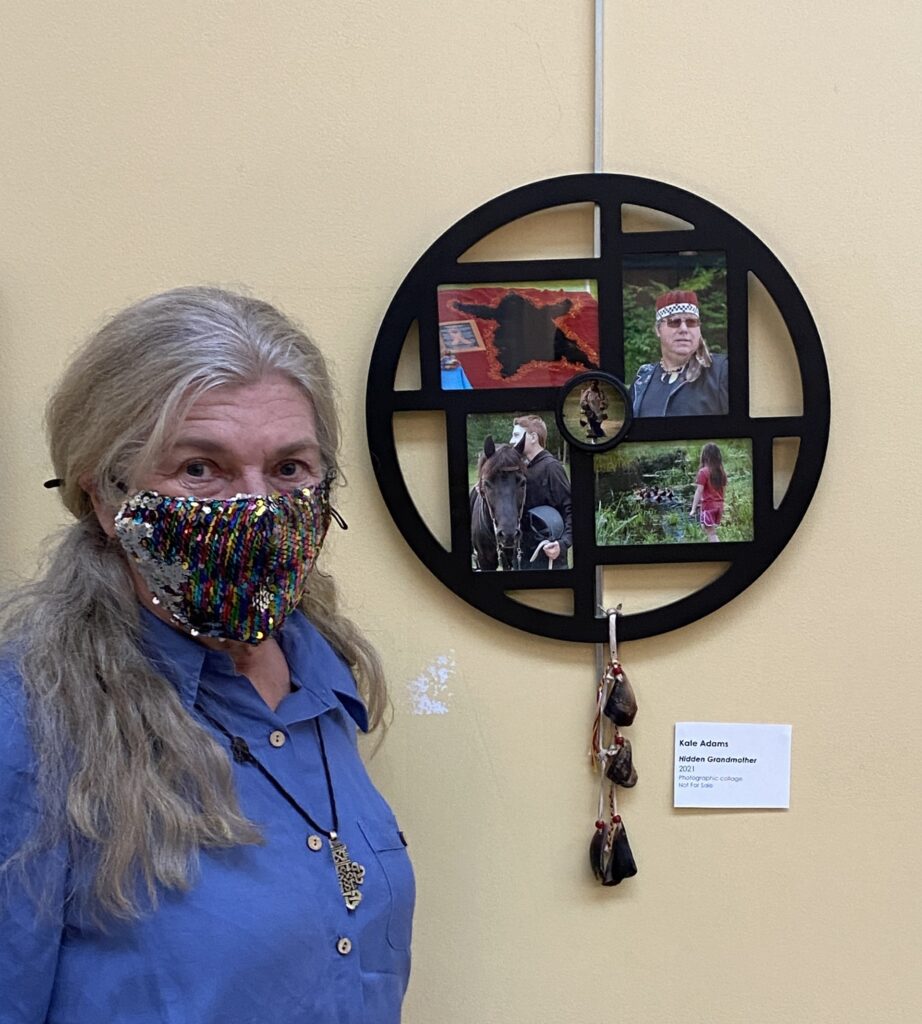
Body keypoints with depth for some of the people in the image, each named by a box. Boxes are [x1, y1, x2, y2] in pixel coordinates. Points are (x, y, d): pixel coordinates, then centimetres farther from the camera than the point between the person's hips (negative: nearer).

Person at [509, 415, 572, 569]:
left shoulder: (551, 467, -11)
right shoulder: (528, 470, 14)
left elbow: (570, 510, -15)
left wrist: (562, 544, -27)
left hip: (548, 557, -9)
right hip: (527, 556, 9)